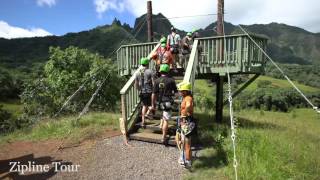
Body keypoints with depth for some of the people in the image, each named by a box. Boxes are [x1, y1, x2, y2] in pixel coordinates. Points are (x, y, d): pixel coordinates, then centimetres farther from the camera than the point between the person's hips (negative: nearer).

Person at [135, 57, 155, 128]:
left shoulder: (138, 73, 6)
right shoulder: (150, 71, -8)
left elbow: (136, 85, 11)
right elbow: (153, 82, -13)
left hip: (142, 92, 5)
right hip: (149, 91, -5)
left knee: (144, 106, 17)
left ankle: (143, 122, 16)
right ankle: (147, 114, -3)